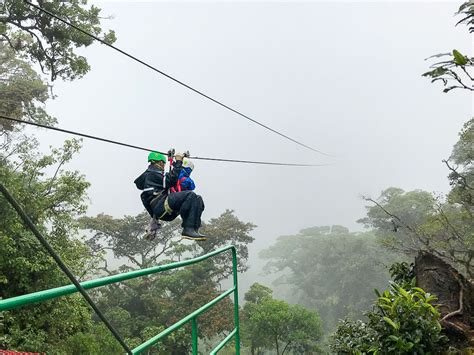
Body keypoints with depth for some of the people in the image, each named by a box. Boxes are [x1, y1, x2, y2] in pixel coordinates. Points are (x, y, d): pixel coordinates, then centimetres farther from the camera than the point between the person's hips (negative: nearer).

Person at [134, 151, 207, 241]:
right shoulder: (152, 173, 1)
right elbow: (170, 181, -12)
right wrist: (178, 162, -7)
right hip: (159, 207, -10)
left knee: (198, 199, 2)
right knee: (190, 195, -27)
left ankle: (194, 229, -13)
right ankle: (188, 230, -29)